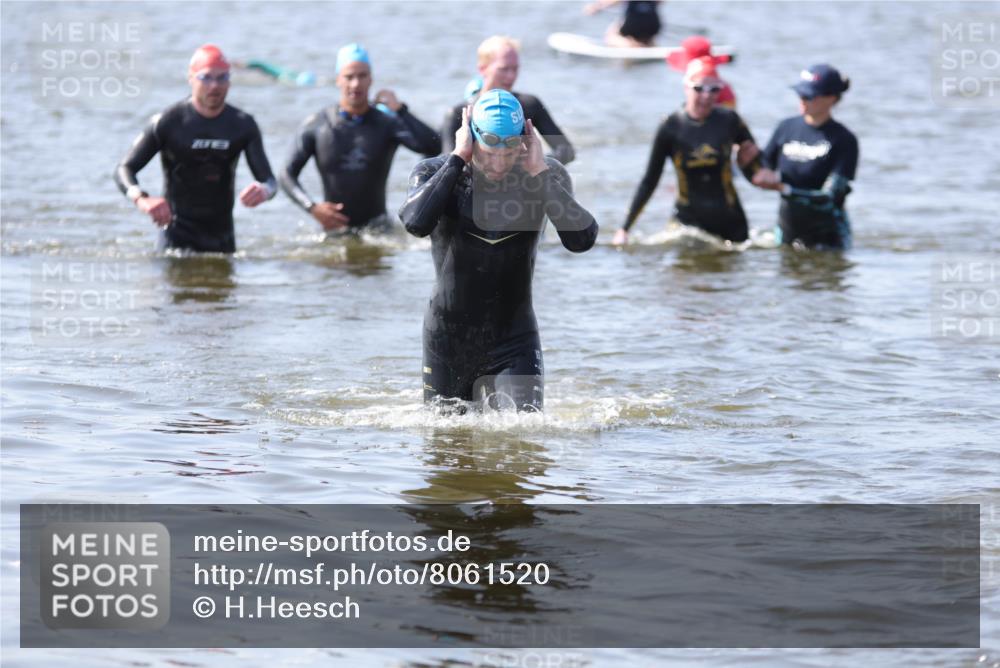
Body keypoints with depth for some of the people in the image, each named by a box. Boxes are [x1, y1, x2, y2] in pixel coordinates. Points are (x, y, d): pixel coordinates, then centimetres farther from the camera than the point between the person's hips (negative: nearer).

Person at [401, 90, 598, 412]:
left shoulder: (546, 176, -5)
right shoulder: (435, 173, -8)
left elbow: (582, 240, -20)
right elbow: (416, 223, -29)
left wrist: (540, 172, -22)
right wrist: (458, 159, -24)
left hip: (514, 342, 0)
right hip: (449, 341, 0)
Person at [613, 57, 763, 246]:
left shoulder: (729, 121, -3)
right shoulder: (671, 127, -6)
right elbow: (649, 182, 0)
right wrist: (625, 228, -3)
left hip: (729, 221, 1)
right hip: (688, 220, -1)